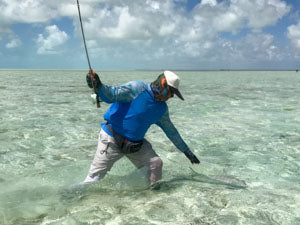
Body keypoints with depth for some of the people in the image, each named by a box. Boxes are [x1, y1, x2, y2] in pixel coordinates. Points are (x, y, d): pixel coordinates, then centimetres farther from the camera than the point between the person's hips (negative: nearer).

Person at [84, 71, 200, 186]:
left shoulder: (161, 108, 6)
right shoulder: (137, 88, -16)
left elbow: (171, 130, 17)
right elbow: (112, 95, -25)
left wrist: (187, 151, 22)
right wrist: (98, 86, -48)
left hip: (136, 143, 6)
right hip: (112, 139, -6)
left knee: (156, 163, -4)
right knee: (95, 177, -3)